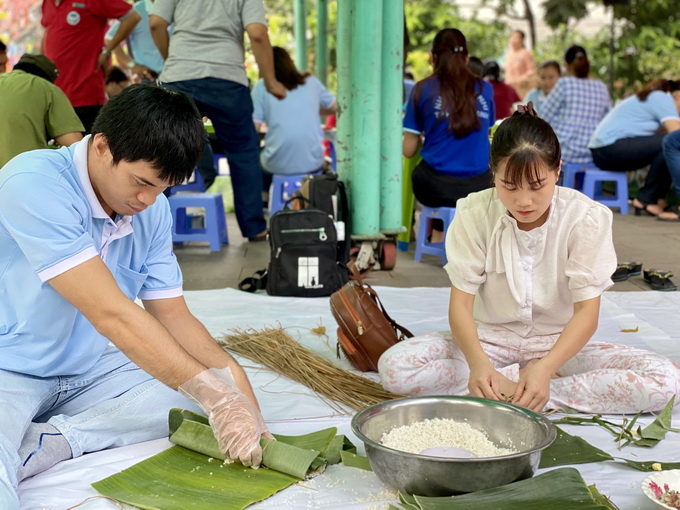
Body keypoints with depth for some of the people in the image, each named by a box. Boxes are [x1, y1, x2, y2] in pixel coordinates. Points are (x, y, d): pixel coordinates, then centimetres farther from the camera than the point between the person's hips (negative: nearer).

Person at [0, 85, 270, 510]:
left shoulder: (152, 210, 0)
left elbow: (172, 316, 3)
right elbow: (110, 313, -29)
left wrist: (230, 374, -17)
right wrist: (215, 395, -29)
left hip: (88, 371, 9)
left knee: (198, 396, -14)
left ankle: (44, 443, -17)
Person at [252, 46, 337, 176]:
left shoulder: (262, 86, 0)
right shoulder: (312, 82, 9)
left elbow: (253, 128, -5)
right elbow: (334, 108, 22)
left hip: (278, 166, -2)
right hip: (312, 164, 3)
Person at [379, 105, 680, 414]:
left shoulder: (586, 218, -14)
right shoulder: (474, 214, -12)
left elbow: (587, 311, -17)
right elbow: (460, 304, -15)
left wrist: (544, 368, -36)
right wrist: (478, 363, -37)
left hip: (559, 343, 0)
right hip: (490, 339, 0)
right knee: (393, 367, -26)